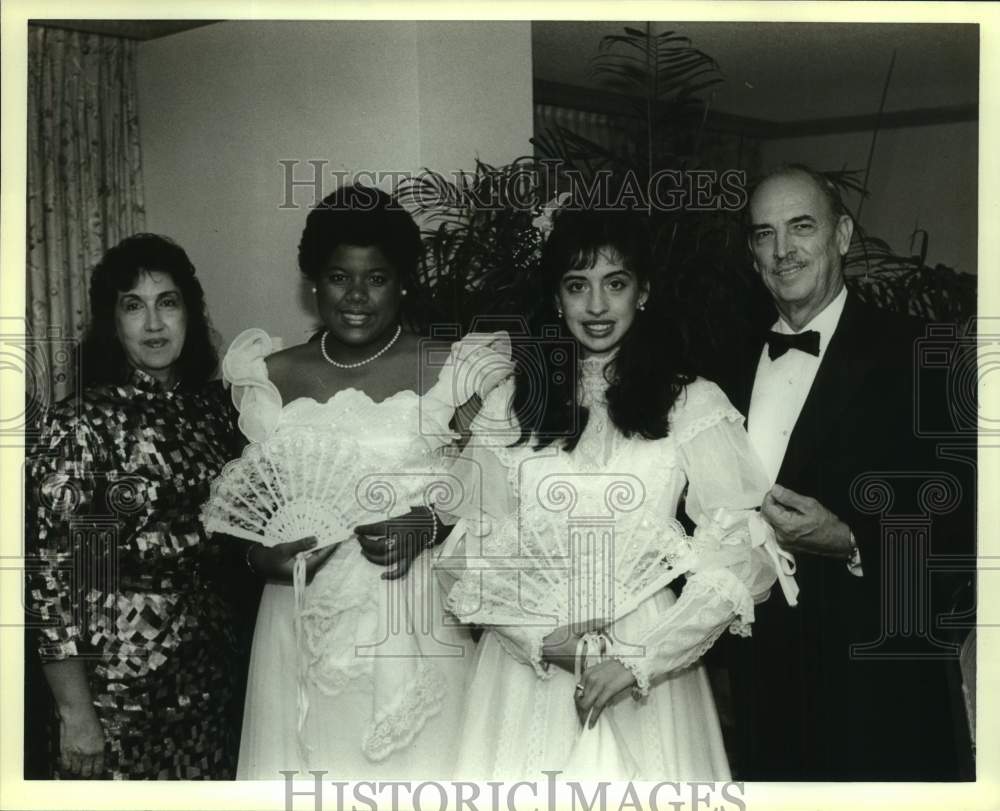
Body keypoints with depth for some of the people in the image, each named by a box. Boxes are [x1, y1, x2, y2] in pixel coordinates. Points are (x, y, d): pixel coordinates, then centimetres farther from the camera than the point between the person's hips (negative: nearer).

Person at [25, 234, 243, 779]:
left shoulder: (213, 405, 4)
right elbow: (50, 573, -14)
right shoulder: (81, 423, -13)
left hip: (210, 667, 6)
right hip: (120, 681, -5)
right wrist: (76, 715, -15)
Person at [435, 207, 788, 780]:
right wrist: (540, 639, -10)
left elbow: (741, 559, -7)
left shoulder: (694, 406, -2)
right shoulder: (511, 405, 4)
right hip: (528, 665, 2)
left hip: (649, 670, -1)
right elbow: (467, 547, 4)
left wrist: (639, 663, -12)